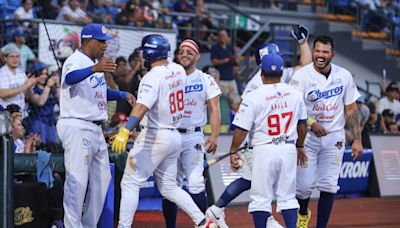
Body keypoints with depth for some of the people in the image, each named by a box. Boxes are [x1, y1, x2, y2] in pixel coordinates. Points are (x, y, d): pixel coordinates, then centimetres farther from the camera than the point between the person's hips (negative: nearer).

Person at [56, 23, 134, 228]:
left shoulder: (96, 63, 16)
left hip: (95, 130, 10)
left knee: (101, 179, 13)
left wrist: (123, 95, 15)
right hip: (77, 128, -10)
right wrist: (95, 69, -54)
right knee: (77, 180, -11)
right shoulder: (76, 61, -12)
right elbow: (70, 78, -37)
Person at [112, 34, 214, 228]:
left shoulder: (153, 77, -18)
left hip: (155, 136, -8)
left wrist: (125, 132, -40)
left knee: (130, 183, -2)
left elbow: (142, 107, -31)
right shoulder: (179, 70, 4)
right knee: (168, 186, 17)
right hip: (176, 136, 8)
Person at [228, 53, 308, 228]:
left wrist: (233, 152, 1)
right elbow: (302, 123, 14)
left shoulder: (253, 97, -11)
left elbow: (241, 129, -10)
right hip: (289, 149, 4)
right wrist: (300, 146, 27)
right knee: (288, 197, 11)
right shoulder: (294, 94, 4)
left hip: (264, 150, -4)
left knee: (261, 198, 3)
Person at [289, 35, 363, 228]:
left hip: (334, 139, 2)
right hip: (307, 137, -2)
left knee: (329, 186, -2)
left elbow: (351, 109, 7)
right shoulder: (301, 76, -8)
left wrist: (357, 140, 4)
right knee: (304, 184, -3)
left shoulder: (344, 76, 2)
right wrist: (311, 123, -26)